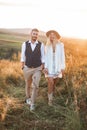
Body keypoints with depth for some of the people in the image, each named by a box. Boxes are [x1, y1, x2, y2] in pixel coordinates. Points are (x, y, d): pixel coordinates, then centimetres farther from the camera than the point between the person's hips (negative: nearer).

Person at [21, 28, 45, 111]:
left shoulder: (41, 45, -5)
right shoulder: (25, 44, -4)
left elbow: (43, 57, -1)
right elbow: (23, 57, 0)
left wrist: (42, 68, -5)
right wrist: (22, 67, -4)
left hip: (37, 69, -1)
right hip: (27, 69, 1)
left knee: (35, 86, -12)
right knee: (28, 85, 17)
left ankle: (32, 103, 1)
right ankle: (28, 98, 44)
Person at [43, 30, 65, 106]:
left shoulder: (60, 45, -2)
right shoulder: (47, 46, 2)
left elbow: (62, 56, -1)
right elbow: (46, 57, 2)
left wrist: (63, 68, -4)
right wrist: (45, 67, -8)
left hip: (57, 67, 0)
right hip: (49, 67, 0)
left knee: (54, 83, 7)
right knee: (51, 82, -13)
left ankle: (52, 97, 26)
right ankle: (50, 99, -1)